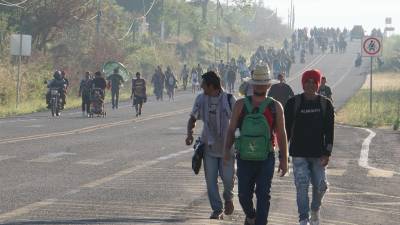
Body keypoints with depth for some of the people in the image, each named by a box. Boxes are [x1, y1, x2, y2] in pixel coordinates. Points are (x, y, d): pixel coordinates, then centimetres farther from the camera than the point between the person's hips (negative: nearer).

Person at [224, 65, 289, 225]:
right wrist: (227, 149, -13)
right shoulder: (241, 105, 5)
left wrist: (284, 159, 4)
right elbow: (231, 130, 4)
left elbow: (281, 134, 7)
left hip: (266, 159, -1)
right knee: (244, 195, 6)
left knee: (263, 195, -8)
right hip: (245, 158, 1)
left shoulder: (275, 107, 4)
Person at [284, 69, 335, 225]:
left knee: (321, 186, 3)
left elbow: (329, 131, 2)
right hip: (299, 154, -2)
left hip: (318, 154, 2)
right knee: (302, 186, -9)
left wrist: (327, 153, -6)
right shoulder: (293, 103, -1)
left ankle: (315, 210, 31)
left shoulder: (325, 104, 2)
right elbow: (286, 129, 2)